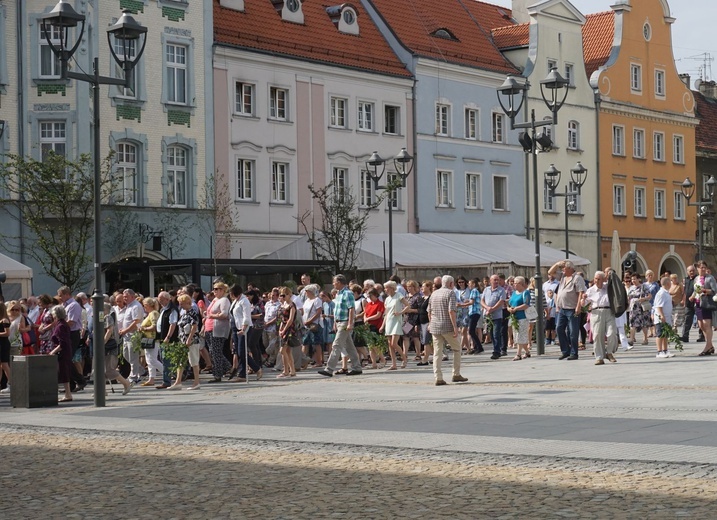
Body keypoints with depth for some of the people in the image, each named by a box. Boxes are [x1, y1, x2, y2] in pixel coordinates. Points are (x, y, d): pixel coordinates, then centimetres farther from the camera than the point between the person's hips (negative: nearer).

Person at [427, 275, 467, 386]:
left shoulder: (433, 294, 13)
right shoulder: (451, 293, -6)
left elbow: (429, 311, 15)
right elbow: (451, 311, -17)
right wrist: (455, 327, -18)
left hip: (434, 327, 5)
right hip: (447, 327, -5)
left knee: (437, 353, 5)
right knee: (457, 349, 12)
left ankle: (438, 378, -1)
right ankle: (456, 375, 13)